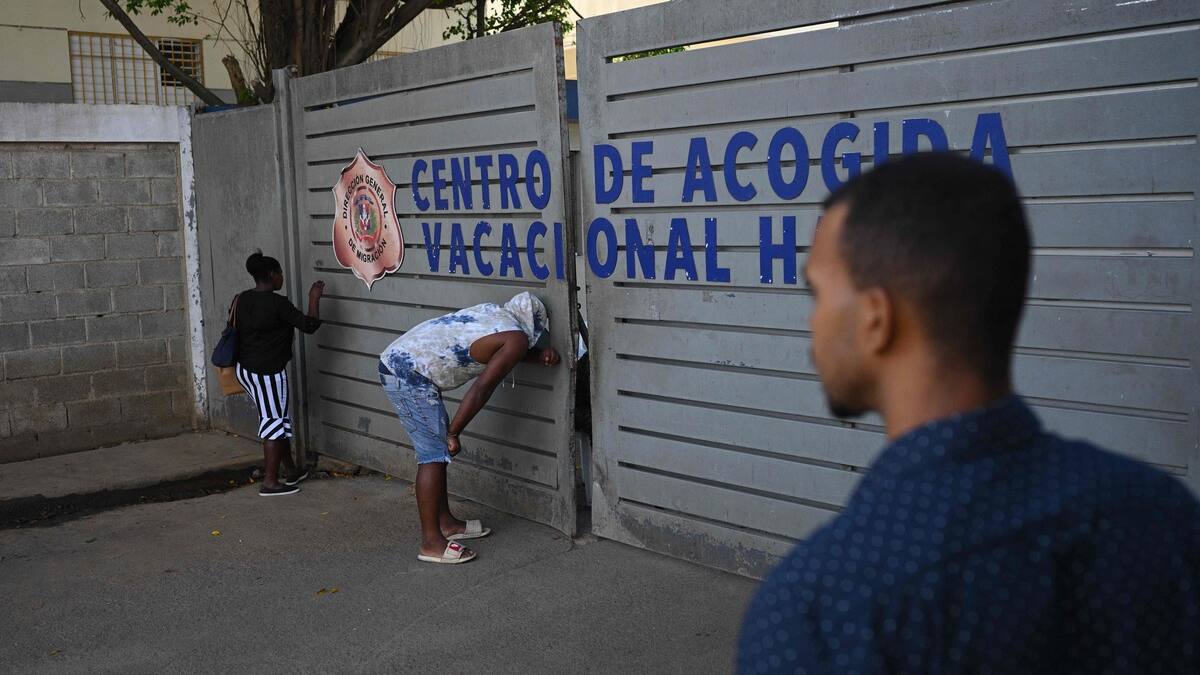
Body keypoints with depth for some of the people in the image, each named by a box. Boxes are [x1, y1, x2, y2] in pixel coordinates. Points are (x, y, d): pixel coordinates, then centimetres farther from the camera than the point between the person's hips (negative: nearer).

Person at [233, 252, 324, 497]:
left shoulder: (240, 300, 6)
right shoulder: (277, 303, -18)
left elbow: (234, 331, 14)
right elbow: (309, 325, -14)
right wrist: (314, 298, -1)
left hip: (244, 369, 9)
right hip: (268, 373, -9)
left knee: (279, 420, 18)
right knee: (274, 423, 1)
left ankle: (291, 471, 28)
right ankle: (270, 482, 4)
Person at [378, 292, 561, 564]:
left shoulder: (494, 312, 18)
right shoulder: (518, 339, -4)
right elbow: (482, 389, -11)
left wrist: (540, 355, 18)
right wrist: (454, 433, -9)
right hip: (410, 376, -9)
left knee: (437, 449, 16)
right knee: (434, 454, -7)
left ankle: (446, 523, 24)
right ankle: (431, 543, -6)